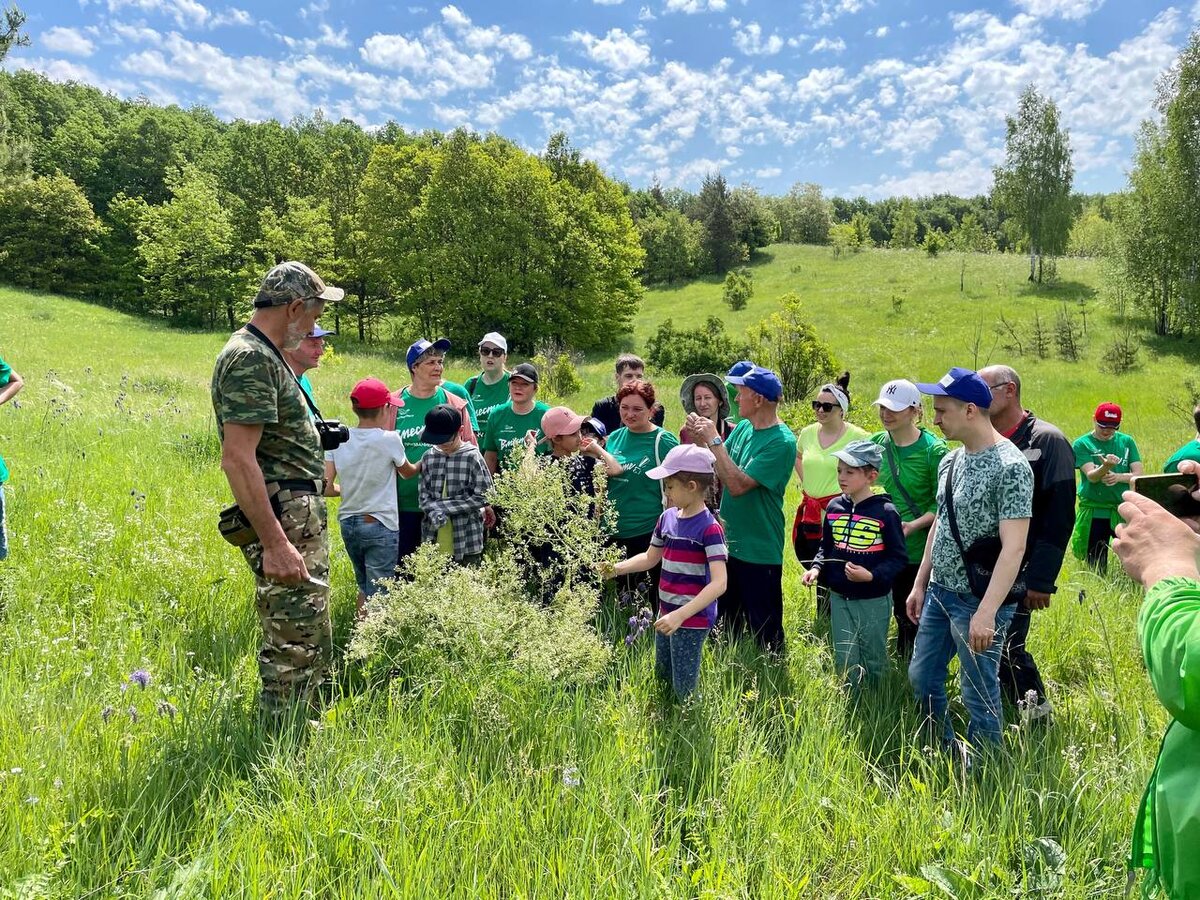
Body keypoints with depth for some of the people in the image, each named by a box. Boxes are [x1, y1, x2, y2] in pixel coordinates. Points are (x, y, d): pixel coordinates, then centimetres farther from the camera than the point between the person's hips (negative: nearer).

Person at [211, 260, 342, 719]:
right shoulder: (250, 359, -17)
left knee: (314, 641, 20)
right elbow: (237, 459, -26)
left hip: (304, 516, 11)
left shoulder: (266, 355, 16)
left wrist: (317, 437, 27)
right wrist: (274, 542, -28)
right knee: (293, 648, -4)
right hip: (284, 520, -11)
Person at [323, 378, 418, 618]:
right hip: (380, 526, -5)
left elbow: (325, 488, -5)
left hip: (348, 524, 5)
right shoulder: (389, 439, -13)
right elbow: (407, 472, 6)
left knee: (364, 588, 21)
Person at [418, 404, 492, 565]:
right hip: (433, 542, 4)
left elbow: (482, 496, -10)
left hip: (466, 543, -4)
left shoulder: (472, 457, -9)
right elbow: (423, 494, 4)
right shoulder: (429, 457, 4)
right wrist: (434, 511, -17)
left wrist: (443, 506, -12)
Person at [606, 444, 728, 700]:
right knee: (661, 679, 22)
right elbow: (650, 558, 17)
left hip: (693, 620, -8)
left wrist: (680, 615, -32)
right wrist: (617, 568, 3)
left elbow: (719, 583, -26)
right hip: (667, 614, 8)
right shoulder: (668, 517, 2)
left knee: (684, 691, 1)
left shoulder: (709, 528, -20)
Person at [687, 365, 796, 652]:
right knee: (726, 622, 23)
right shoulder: (743, 427, 2)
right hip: (729, 542, 8)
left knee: (764, 630, 8)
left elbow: (738, 484, -27)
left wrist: (714, 440, -24)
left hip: (759, 551, -8)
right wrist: (701, 437, -9)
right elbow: (718, 470, 5)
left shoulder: (782, 441, -21)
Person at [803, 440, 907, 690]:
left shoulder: (885, 511, -15)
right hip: (839, 597, 4)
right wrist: (817, 568, -7)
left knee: (872, 661, 14)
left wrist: (872, 576, -26)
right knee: (844, 660, 14)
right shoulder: (834, 507, 0)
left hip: (873, 600, -4)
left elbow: (899, 557, -13)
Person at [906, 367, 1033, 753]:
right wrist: (920, 583, 15)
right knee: (922, 678, 17)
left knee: (978, 692, 5)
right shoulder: (951, 461, 7)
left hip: (978, 601, -8)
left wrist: (987, 612, -27)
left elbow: (1014, 547, -22)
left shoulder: (1011, 467, -18)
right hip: (940, 592, 8)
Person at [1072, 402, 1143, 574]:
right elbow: (1091, 476, -15)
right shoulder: (1082, 444, -2)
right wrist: (1106, 467, -36)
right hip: (1094, 512, -2)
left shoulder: (1127, 442, 8)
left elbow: (1138, 474, 3)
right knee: (1097, 567, 5)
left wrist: (1119, 477, -17)